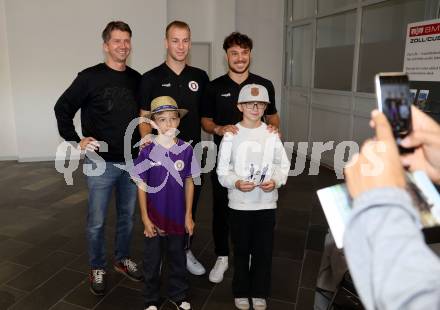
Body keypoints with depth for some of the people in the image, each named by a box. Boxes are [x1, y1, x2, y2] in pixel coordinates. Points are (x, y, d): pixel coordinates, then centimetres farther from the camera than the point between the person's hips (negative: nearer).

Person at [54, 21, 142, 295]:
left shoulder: (137, 79, 5)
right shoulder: (90, 77, -7)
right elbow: (63, 109, -1)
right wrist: (76, 140, -6)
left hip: (132, 162, 4)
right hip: (101, 162, -4)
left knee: (128, 217, 15)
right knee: (97, 222, 7)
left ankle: (123, 259, 36)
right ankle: (97, 268, 27)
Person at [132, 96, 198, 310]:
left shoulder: (186, 149, -8)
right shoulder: (147, 151, -12)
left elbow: (189, 183, -1)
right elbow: (142, 186, -6)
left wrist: (188, 215, 1)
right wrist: (145, 218, -5)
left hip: (178, 216, 2)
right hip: (154, 217, -1)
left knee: (178, 257, 19)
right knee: (152, 260, 15)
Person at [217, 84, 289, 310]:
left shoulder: (272, 133, 0)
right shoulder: (232, 134, -5)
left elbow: (283, 166, 4)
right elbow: (223, 170, -3)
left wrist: (275, 181, -14)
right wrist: (236, 183, -21)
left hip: (266, 202, 1)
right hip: (239, 203, -1)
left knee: (264, 250, 11)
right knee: (241, 250, 13)